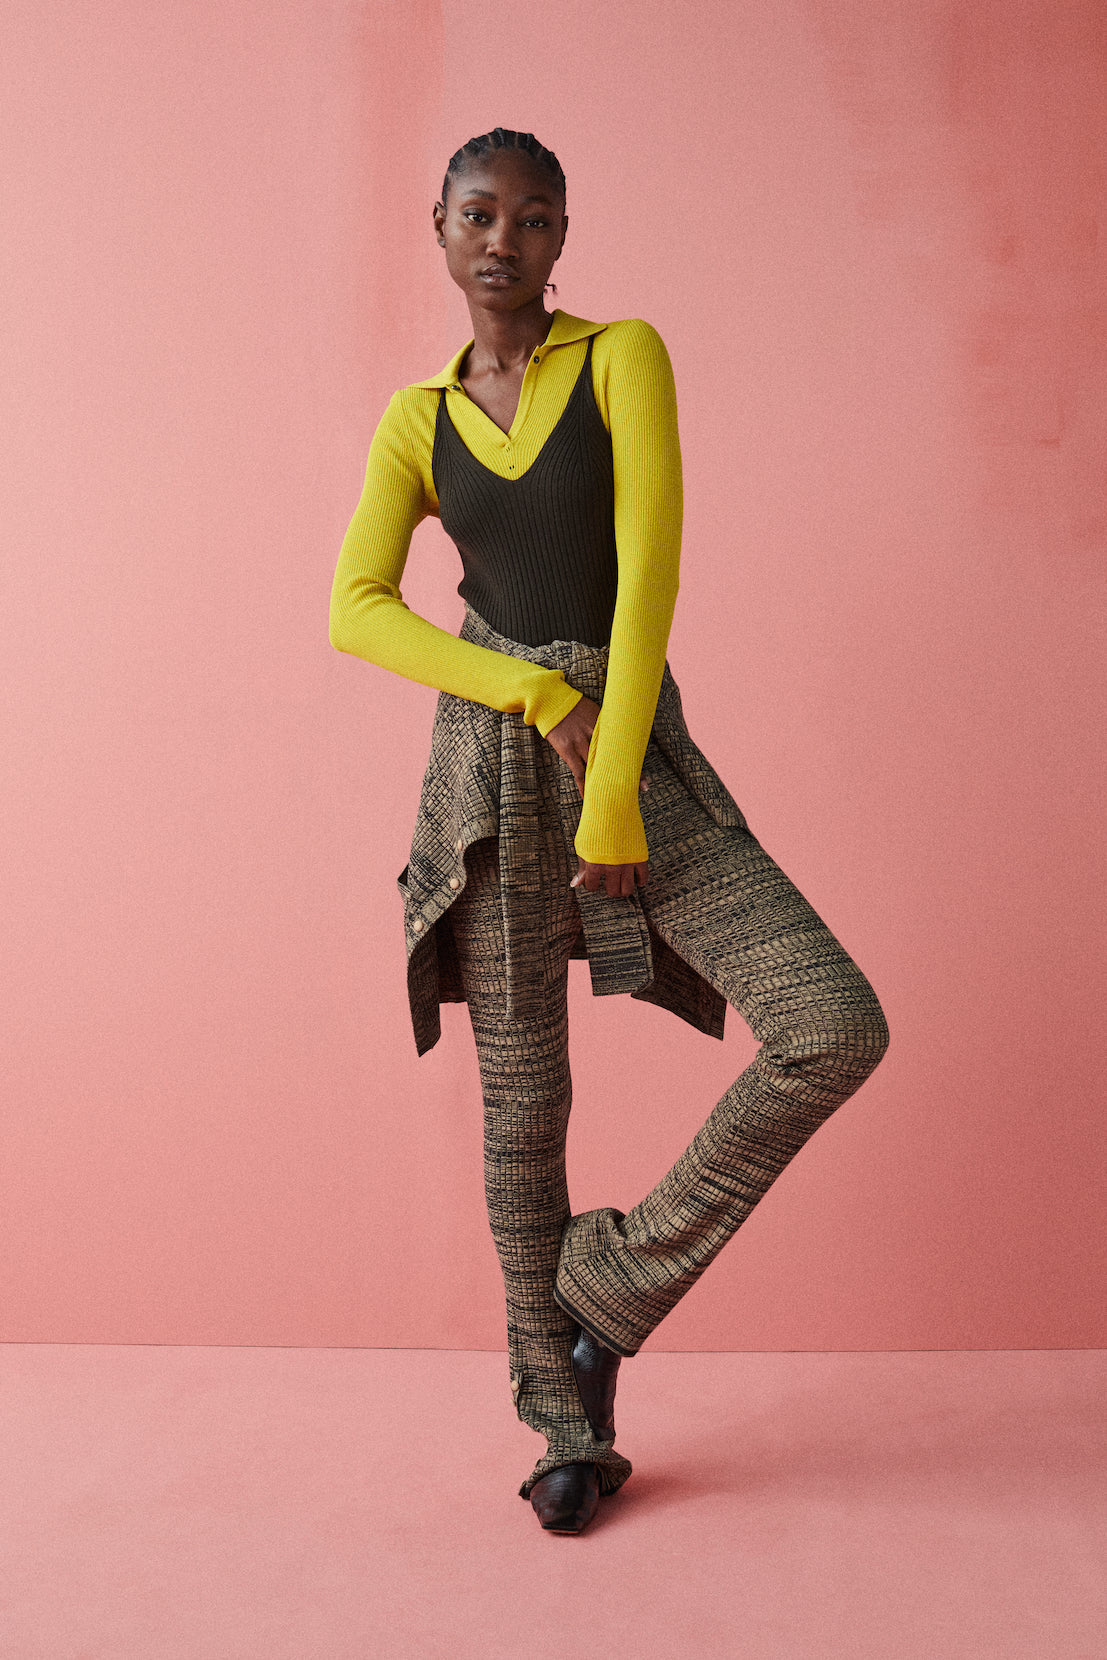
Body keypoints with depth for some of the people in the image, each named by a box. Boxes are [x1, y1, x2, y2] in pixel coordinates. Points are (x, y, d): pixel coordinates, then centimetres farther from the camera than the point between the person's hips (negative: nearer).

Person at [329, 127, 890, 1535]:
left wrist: (611, 797, -15)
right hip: (488, 758, 1)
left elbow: (647, 574, -7)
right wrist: (542, 696, -14)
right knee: (522, 1096, 3)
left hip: (635, 744, -1)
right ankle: (568, 1426, 20)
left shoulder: (623, 359, 4)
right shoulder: (417, 419, 11)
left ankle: (611, 1284, 4)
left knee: (838, 1027, -16)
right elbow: (356, 613, -1)